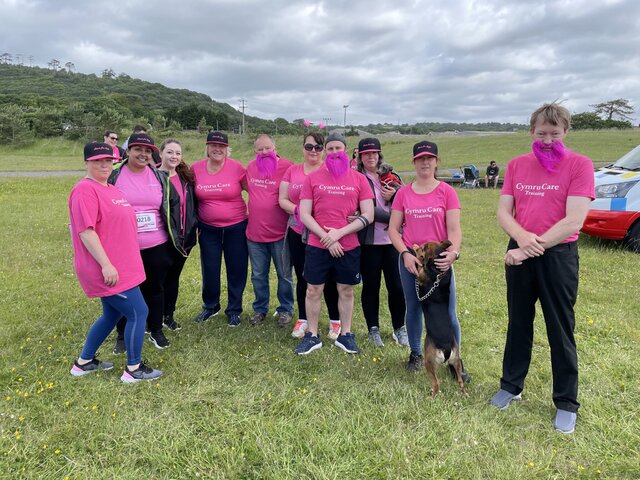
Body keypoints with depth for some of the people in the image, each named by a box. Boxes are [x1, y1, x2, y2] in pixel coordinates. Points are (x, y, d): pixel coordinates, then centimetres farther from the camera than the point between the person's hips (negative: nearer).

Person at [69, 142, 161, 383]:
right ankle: (133, 369, 10)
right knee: (138, 313, -5)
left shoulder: (111, 189, 15)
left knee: (112, 315, 19)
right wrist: (106, 265, -24)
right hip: (107, 269, -10)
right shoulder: (85, 190, -15)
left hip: (120, 266, 10)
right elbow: (85, 231, -22)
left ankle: (84, 362, 34)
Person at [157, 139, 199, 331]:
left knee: (173, 276, 16)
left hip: (184, 237, 5)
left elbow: (192, 204, 14)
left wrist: (195, 226, 9)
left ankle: (168, 315, 29)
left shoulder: (186, 177, 7)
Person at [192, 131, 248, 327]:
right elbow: (191, 196, 10)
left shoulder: (236, 167, -10)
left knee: (236, 270, 8)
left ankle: (234, 310, 26)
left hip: (236, 227, -2)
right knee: (210, 270, 12)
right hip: (208, 229, 2)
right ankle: (210, 306, 35)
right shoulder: (196, 168, -3)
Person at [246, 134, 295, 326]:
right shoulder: (250, 167, 6)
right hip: (254, 233, 5)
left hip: (280, 233, -4)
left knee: (284, 275, 10)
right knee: (258, 275, 16)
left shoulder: (287, 167, -11)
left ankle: (285, 309, 28)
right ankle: (260, 308, 33)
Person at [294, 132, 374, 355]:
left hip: (349, 247, 0)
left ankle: (345, 335, 27)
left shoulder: (359, 179, 0)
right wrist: (326, 238, -13)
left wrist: (340, 232, -15)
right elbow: (304, 214, -4)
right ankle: (312, 336, 22)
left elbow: (368, 216, -5)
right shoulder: (312, 178, 0)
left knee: (346, 290, 11)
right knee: (313, 290, 7)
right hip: (317, 246, 0)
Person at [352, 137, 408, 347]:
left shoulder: (391, 177, 12)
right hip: (368, 242, -3)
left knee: (396, 286, 4)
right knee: (371, 286, 7)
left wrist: (394, 195, -9)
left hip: (392, 241, 3)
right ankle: (373, 329, 23)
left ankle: (399, 328, 22)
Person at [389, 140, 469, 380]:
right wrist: (405, 253, -10)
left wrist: (453, 252, -23)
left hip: (439, 259, -2)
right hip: (410, 259, 2)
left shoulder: (446, 191, -1)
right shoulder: (403, 193, 3)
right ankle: (416, 354, 30)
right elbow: (393, 229, 4)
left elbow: (454, 228, -6)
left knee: (447, 313, 0)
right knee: (414, 308, 13)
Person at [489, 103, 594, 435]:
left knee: (560, 331, 6)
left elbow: (573, 222, -17)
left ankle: (566, 403, 22)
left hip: (558, 256, -4)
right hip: (519, 254, 4)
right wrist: (523, 238, -19)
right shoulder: (516, 165, 6)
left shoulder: (579, 165, -8)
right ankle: (511, 386, 32)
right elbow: (503, 212, 0)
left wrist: (531, 249, -17)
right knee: (518, 324, 16)